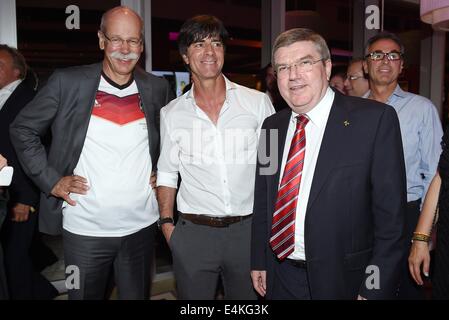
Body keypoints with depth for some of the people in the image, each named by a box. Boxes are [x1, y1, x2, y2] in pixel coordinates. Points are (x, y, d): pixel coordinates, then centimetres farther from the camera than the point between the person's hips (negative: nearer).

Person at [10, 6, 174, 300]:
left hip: (142, 225, 2)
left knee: (137, 295, 18)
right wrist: (50, 180, -5)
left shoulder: (157, 88, 2)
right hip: (85, 229, -1)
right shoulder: (68, 82, -7)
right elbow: (23, 129, 2)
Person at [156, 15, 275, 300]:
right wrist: (166, 223, 2)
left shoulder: (258, 102, -1)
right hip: (193, 232, 0)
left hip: (249, 229, 0)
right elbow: (167, 174, 9)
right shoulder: (171, 113, 2)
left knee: (249, 295, 16)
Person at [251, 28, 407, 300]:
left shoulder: (376, 119, -13)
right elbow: (263, 202, 9)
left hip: (342, 280, -4)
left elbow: (390, 213, -13)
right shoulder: (272, 125, 4)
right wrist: (259, 261, 8)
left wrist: (376, 289, -14)